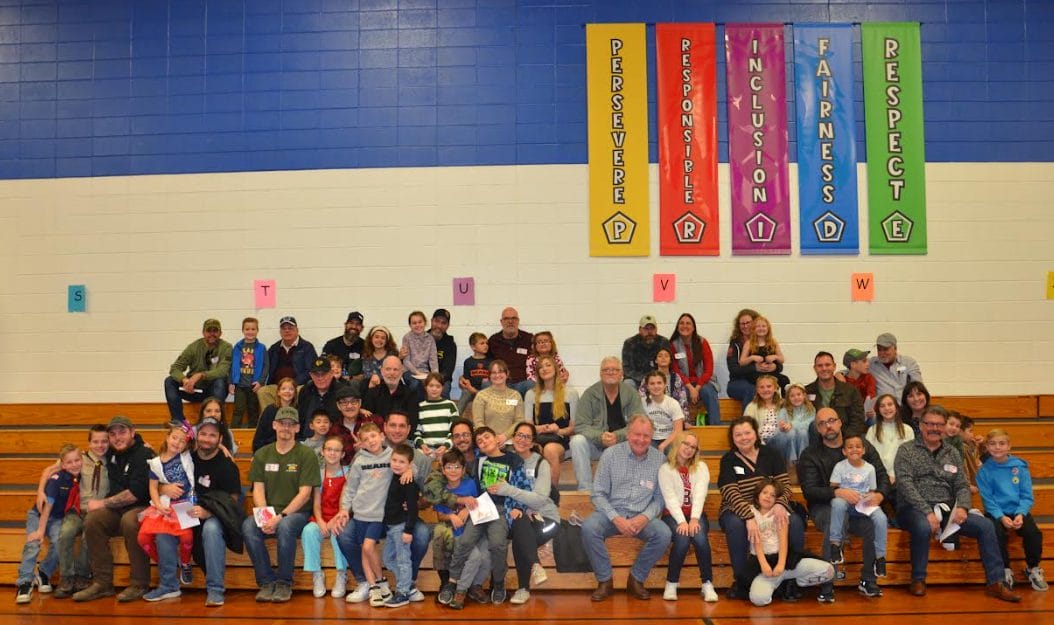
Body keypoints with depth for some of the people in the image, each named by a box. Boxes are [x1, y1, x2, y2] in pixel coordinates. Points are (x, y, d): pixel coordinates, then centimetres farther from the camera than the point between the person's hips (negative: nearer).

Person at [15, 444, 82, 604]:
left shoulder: (82, 480, -8)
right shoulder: (57, 479, -20)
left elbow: (79, 503, 5)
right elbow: (48, 505, -21)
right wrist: (41, 529, -21)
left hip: (57, 518, 3)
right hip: (38, 515, -3)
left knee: (59, 544, -21)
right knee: (32, 545, -24)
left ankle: (43, 574, 3)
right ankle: (25, 583, -16)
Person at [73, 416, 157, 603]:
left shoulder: (143, 455, -13)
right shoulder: (112, 454, 11)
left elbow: (135, 493, -20)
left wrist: (103, 503, -11)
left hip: (142, 508, -7)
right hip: (118, 509, 7)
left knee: (129, 521, -37)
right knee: (92, 520, -19)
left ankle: (139, 584, -25)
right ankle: (102, 582, -13)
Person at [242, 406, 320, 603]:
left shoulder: (306, 455, -1)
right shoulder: (262, 454, 12)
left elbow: (304, 494, -8)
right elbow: (258, 490, 5)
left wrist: (281, 516, -19)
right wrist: (264, 516, -13)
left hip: (296, 513, -3)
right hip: (269, 513, 3)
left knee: (285, 526, -36)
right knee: (248, 526, -28)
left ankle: (284, 583, -15)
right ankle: (267, 581, -14)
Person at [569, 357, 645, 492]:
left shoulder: (631, 393, -1)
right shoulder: (590, 394, -3)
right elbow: (580, 426, -8)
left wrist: (617, 436, -26)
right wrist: (600, 437, -27)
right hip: (596, 444, 0)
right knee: (577, 441, -28)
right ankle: (585, 489, -23)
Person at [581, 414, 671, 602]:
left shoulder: (659, 458, 3)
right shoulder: (610, 454, -1)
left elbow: (659, 497, 5)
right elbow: (598, 494, -2)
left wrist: (645, 517, -15)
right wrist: (616, 519, -17)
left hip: (641, 517, 1)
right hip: (611, 512, -1)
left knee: (664, 534, -27)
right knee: (588, 528, -30)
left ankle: (636, 579, -4)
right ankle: (605, 581, -9)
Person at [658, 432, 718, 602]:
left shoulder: (701, 467, 9)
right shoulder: (665, 469, 3)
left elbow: (700, 494, -7)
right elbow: (670, 498, -8)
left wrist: (694, 519, -22)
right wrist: (682, 521, -23)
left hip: (695, 514, 2)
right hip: (673, 515, -1)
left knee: (700, 538, -31)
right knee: (682, 540, -31)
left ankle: (708, 584, -15)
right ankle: (672, 584, -11)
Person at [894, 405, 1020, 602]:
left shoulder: (953, 453, 16)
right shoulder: (907, 450, 0)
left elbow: (962, 486, 12)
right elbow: (905, 484, -11)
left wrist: (962, 506, -11)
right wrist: (928, 512, -21)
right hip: (914, 510, -5)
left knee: (985, 525, -15)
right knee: (923, 527, -37)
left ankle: (995, 583, -6)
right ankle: (918, 580, -16)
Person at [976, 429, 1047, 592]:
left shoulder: (1020, 466, 2)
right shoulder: (984, 471, -2)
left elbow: (1027, 496, 0)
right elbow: (988, 500, -4)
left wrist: (1020, 514, -16)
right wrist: (1001, 517, -19)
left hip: (1018, 511, 2)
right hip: (996, 512, -1)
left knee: (1033, 533, -25)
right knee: (997, 533, -30)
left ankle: (1033, 569, 4)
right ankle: (1005, 570, -4)